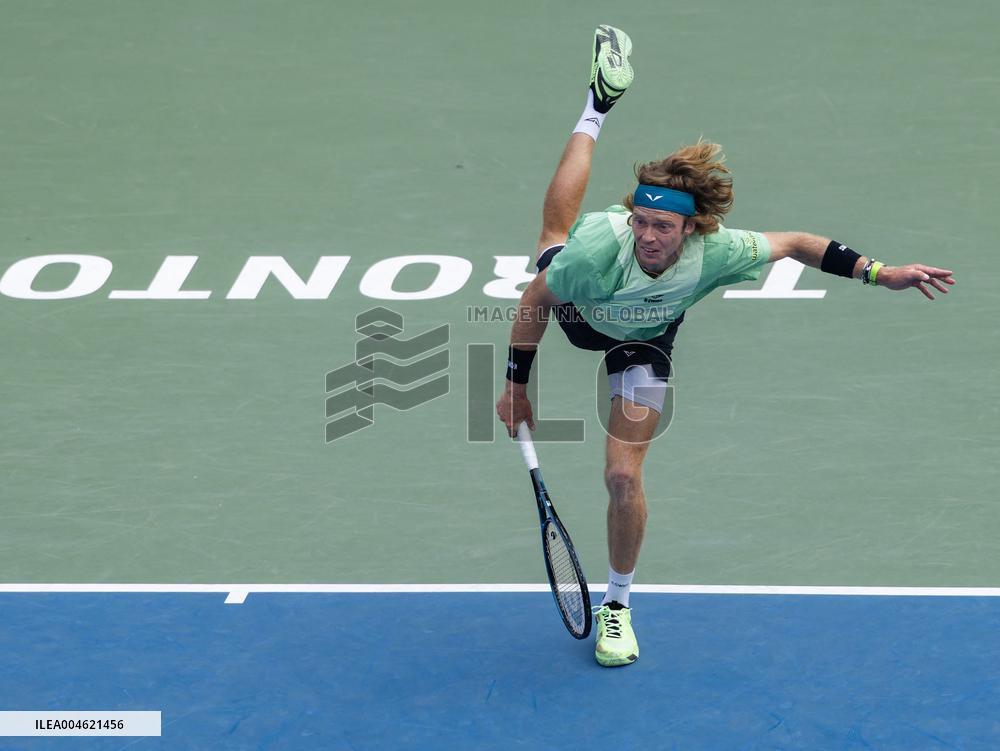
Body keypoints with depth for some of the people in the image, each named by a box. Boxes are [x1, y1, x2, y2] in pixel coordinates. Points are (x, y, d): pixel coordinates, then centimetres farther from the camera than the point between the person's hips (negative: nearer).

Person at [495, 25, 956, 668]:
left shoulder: (716, 253, -40)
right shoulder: (598, 248, -44)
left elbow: (793, 243, -21)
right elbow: (534, 302, -25)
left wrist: (880, 272, -27)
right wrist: (516, 384, -17)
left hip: (643, 342, 0)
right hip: (577, 310, 0)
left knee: (624, 476, -8)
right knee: (557, 227, 31)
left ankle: (617, 604, 12)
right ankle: (600, 106, 49)